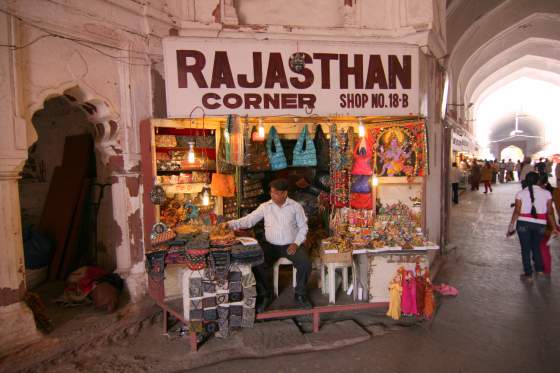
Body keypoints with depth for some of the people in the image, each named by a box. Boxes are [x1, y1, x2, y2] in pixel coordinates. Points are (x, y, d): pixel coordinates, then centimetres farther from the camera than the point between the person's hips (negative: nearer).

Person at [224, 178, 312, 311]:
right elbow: (248, 220, -3)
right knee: (257, 265, -23)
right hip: (271, 245, 1)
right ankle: (265, 295, 1)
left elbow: (303, 227, 3)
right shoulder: (265, 207, 1)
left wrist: (296, 243, -11)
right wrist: (230, 224, -16)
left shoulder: (295, 206, -1)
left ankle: (300, 294, 2)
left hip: (291, 245, -1)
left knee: (305, 264, -25)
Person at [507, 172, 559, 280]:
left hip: (523, 223, -2)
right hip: (540, 224, 2)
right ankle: (539, 269, 32)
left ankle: (528, 274, 14)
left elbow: (517, 212, -8)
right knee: (536, 246, 23)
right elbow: (550, 212, 0)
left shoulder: (520, 193, -4)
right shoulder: (546, 193, 0)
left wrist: (511, 227, -3)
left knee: (525, 249, 9)